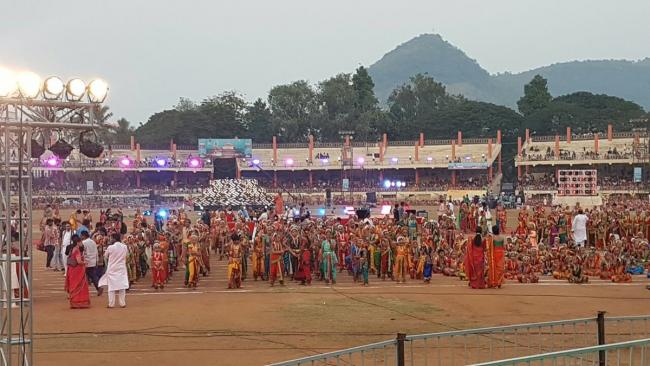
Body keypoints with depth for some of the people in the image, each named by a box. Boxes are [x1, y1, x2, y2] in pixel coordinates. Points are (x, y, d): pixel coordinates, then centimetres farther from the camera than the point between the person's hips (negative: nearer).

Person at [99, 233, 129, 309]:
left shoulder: (110, 247, -14)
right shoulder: (125, 247, -5)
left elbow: (105, 256, 0)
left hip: (112, 269, -3)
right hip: (121, 268, 3)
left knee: (111, 287, 4)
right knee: (122, 286, 8)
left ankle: (111, 304, 3)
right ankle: (122, 303, 8)